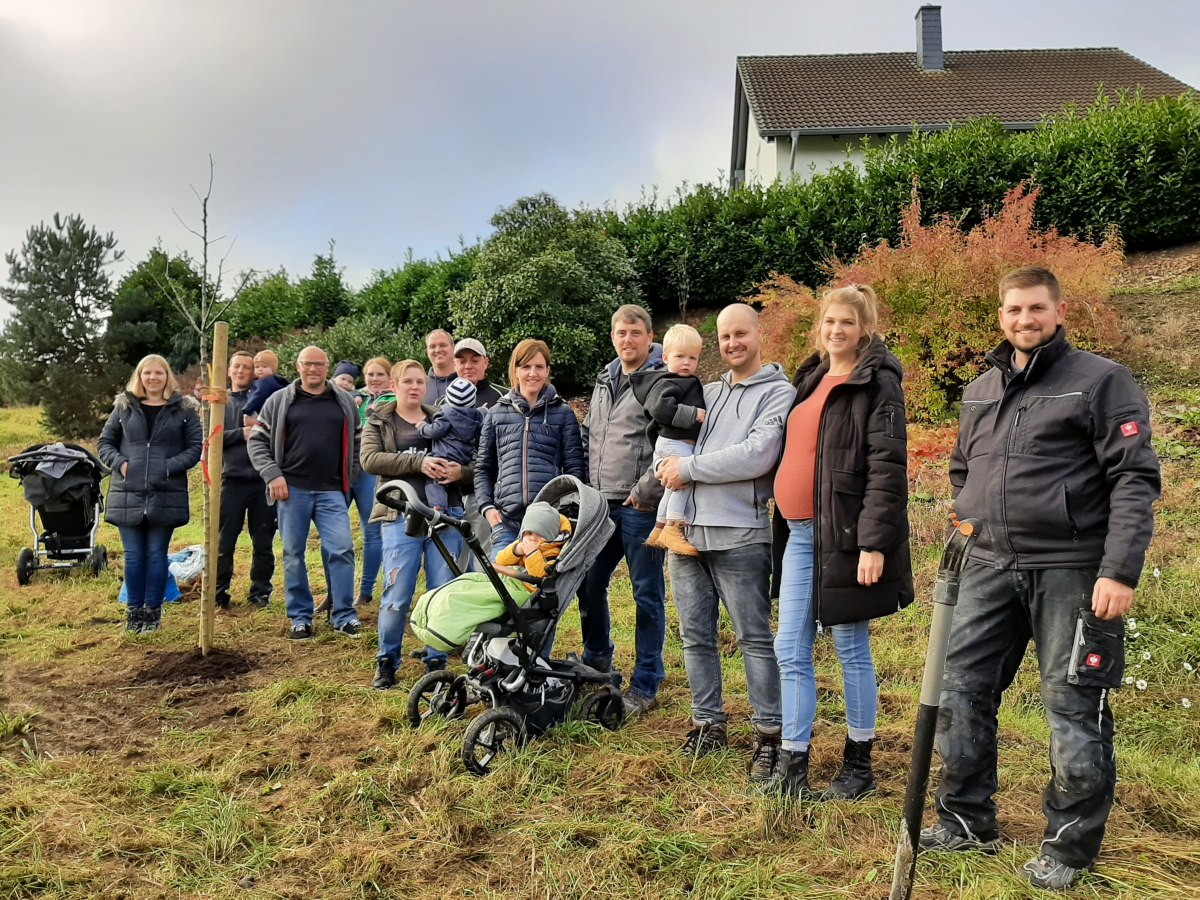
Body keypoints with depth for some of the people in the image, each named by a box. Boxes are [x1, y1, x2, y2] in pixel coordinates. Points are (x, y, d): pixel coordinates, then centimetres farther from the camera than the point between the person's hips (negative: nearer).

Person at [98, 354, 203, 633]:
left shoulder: (184, 409, 3)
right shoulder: (124, 406, 9)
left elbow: (196, 446, 0)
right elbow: (105, 442, 13)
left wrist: (170, 466, -13)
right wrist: (119, 463, -7)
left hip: (166, 495, -2)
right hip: (127, 494, 2)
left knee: (157, 555, 5)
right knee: (133, 555, 7)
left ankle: (153, 610, 16)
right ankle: (134, 609, 18)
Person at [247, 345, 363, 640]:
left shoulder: (345, 402, 10)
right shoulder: (279, 401, 6)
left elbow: (358, 443, 16)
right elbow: (257, 441, 6)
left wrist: (349, 478, 6)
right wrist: (273, 475, -6)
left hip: (332, 491, 1)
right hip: (291, 489, 0)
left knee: (341, 549, -7)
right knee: (294, 554, 5)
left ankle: (344, 615, 3)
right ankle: (300, 617, 15)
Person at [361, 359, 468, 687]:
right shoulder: (378, 421, 10)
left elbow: (471, 463, 14)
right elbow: (370, 459, -8)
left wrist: (460, 471, -11)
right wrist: (417, 462, -17)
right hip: (401, 516, -2)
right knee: (397, 595, -5)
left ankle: (437, 662, 18)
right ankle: (387, 662, 15)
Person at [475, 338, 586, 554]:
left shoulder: (564, 413, 9)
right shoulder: (496, 414, 14)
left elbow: (576, 469, 7)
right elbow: (483, 468, 17)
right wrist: (487, 507, 3)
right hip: (506, 520, 1)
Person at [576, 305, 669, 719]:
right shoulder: (605, 380, 16)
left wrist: (646, 490, -18)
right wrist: (590, 488, 17)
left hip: (640, 504, -7)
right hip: (601, 504, 8)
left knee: (647, 594, 1)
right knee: (589, 584, 14)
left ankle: (645, 687, 12)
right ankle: (596, 665, 35)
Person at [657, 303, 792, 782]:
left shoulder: (778, 393, -2)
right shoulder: (708, 393, 18)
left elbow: (757, 456, -16)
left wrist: (690, 468, -12)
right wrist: (665, 472, 7)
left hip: (738, 536, -6)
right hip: (686, 531, 6)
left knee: (755, 638, 1)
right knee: (696, 636, 12)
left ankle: (770, 733, 11)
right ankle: (708, 723, 25)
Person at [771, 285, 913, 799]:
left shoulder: (877, 382, -7)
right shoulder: (811, 380, 16)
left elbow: (887, 467, -15)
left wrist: (873, 544, -21)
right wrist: (785, 527, 14)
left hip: (843, 536, -7)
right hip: (799, 534, 7)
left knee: (852, 650, 5)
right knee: (790, 652, 7)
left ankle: (859, 766, 20)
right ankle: (792, 764, 16)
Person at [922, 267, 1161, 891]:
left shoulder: (1101, 381, -4)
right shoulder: (979, 390, 14)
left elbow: (1135, 478, -10)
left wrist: (1120, 571, -18)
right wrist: (964, 538, 16)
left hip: (1071, 573, -5)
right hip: (989, 570, 6)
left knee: (1074, 710, 3)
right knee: (961, 693, 7)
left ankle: (1070, 846, 19)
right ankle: (965, 821, 22)